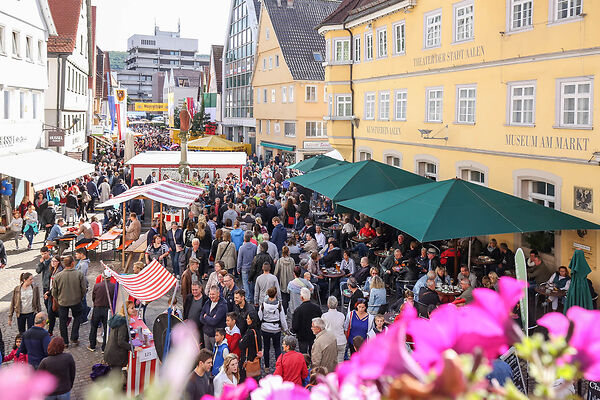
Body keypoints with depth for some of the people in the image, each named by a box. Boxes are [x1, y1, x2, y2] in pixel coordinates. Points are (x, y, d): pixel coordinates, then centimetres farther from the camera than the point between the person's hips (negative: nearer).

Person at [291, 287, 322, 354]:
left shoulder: (297, 310, -23)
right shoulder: (317, 308, -11)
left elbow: (295, 326, -17)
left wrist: (293, 331, 4)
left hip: (302, 336, -3)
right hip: (314, 336, 3)